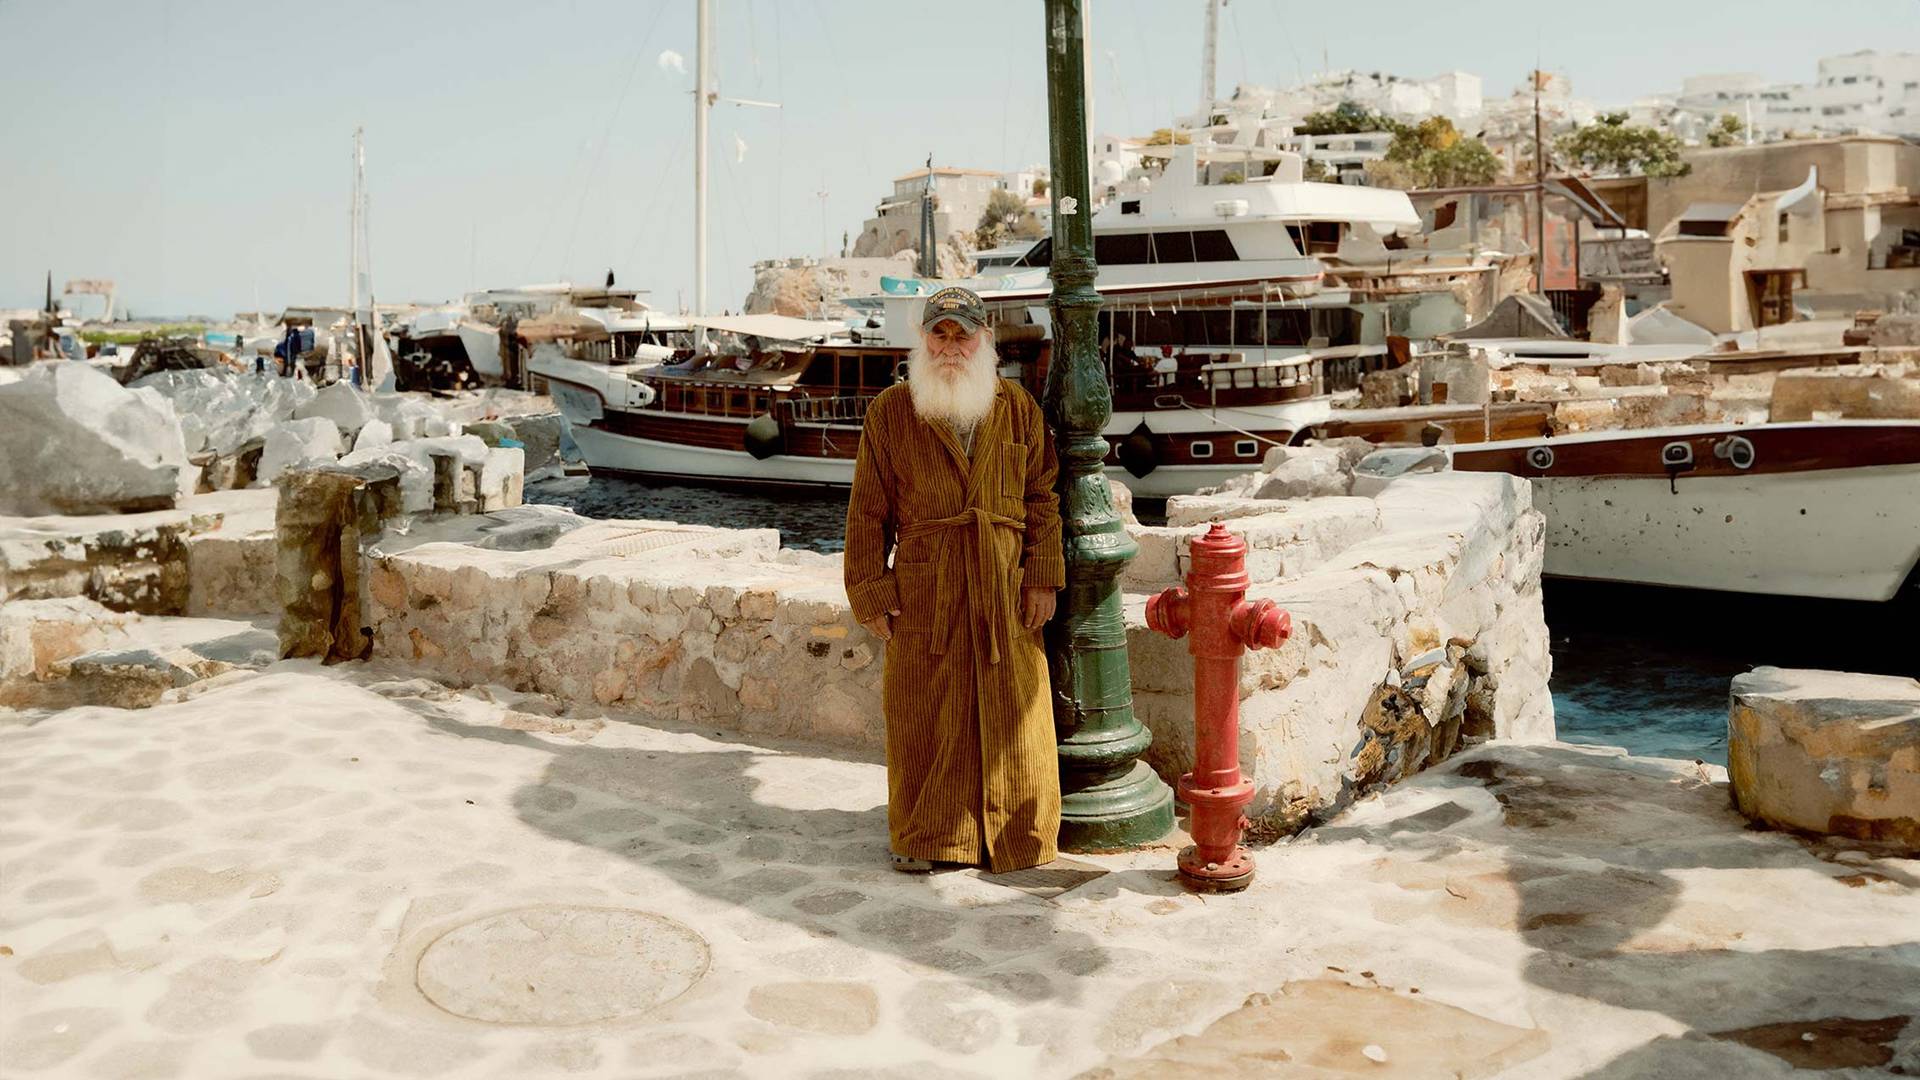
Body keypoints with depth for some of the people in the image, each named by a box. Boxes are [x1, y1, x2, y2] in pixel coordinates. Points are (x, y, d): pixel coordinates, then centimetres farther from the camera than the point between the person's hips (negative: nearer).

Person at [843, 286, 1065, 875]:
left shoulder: (1018, 407, 6)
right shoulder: (890, 411, 1)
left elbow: (1042, 496, 8)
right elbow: (868, 510, 2)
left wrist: (1043, 577, 0)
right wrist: (870, 593, -2)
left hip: (1005, 588, 1)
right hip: (923, 589, -1)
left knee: (1011, 713, 6)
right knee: (924, 715, 5)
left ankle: (1017, 834, 22)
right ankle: (924, 836, 21)